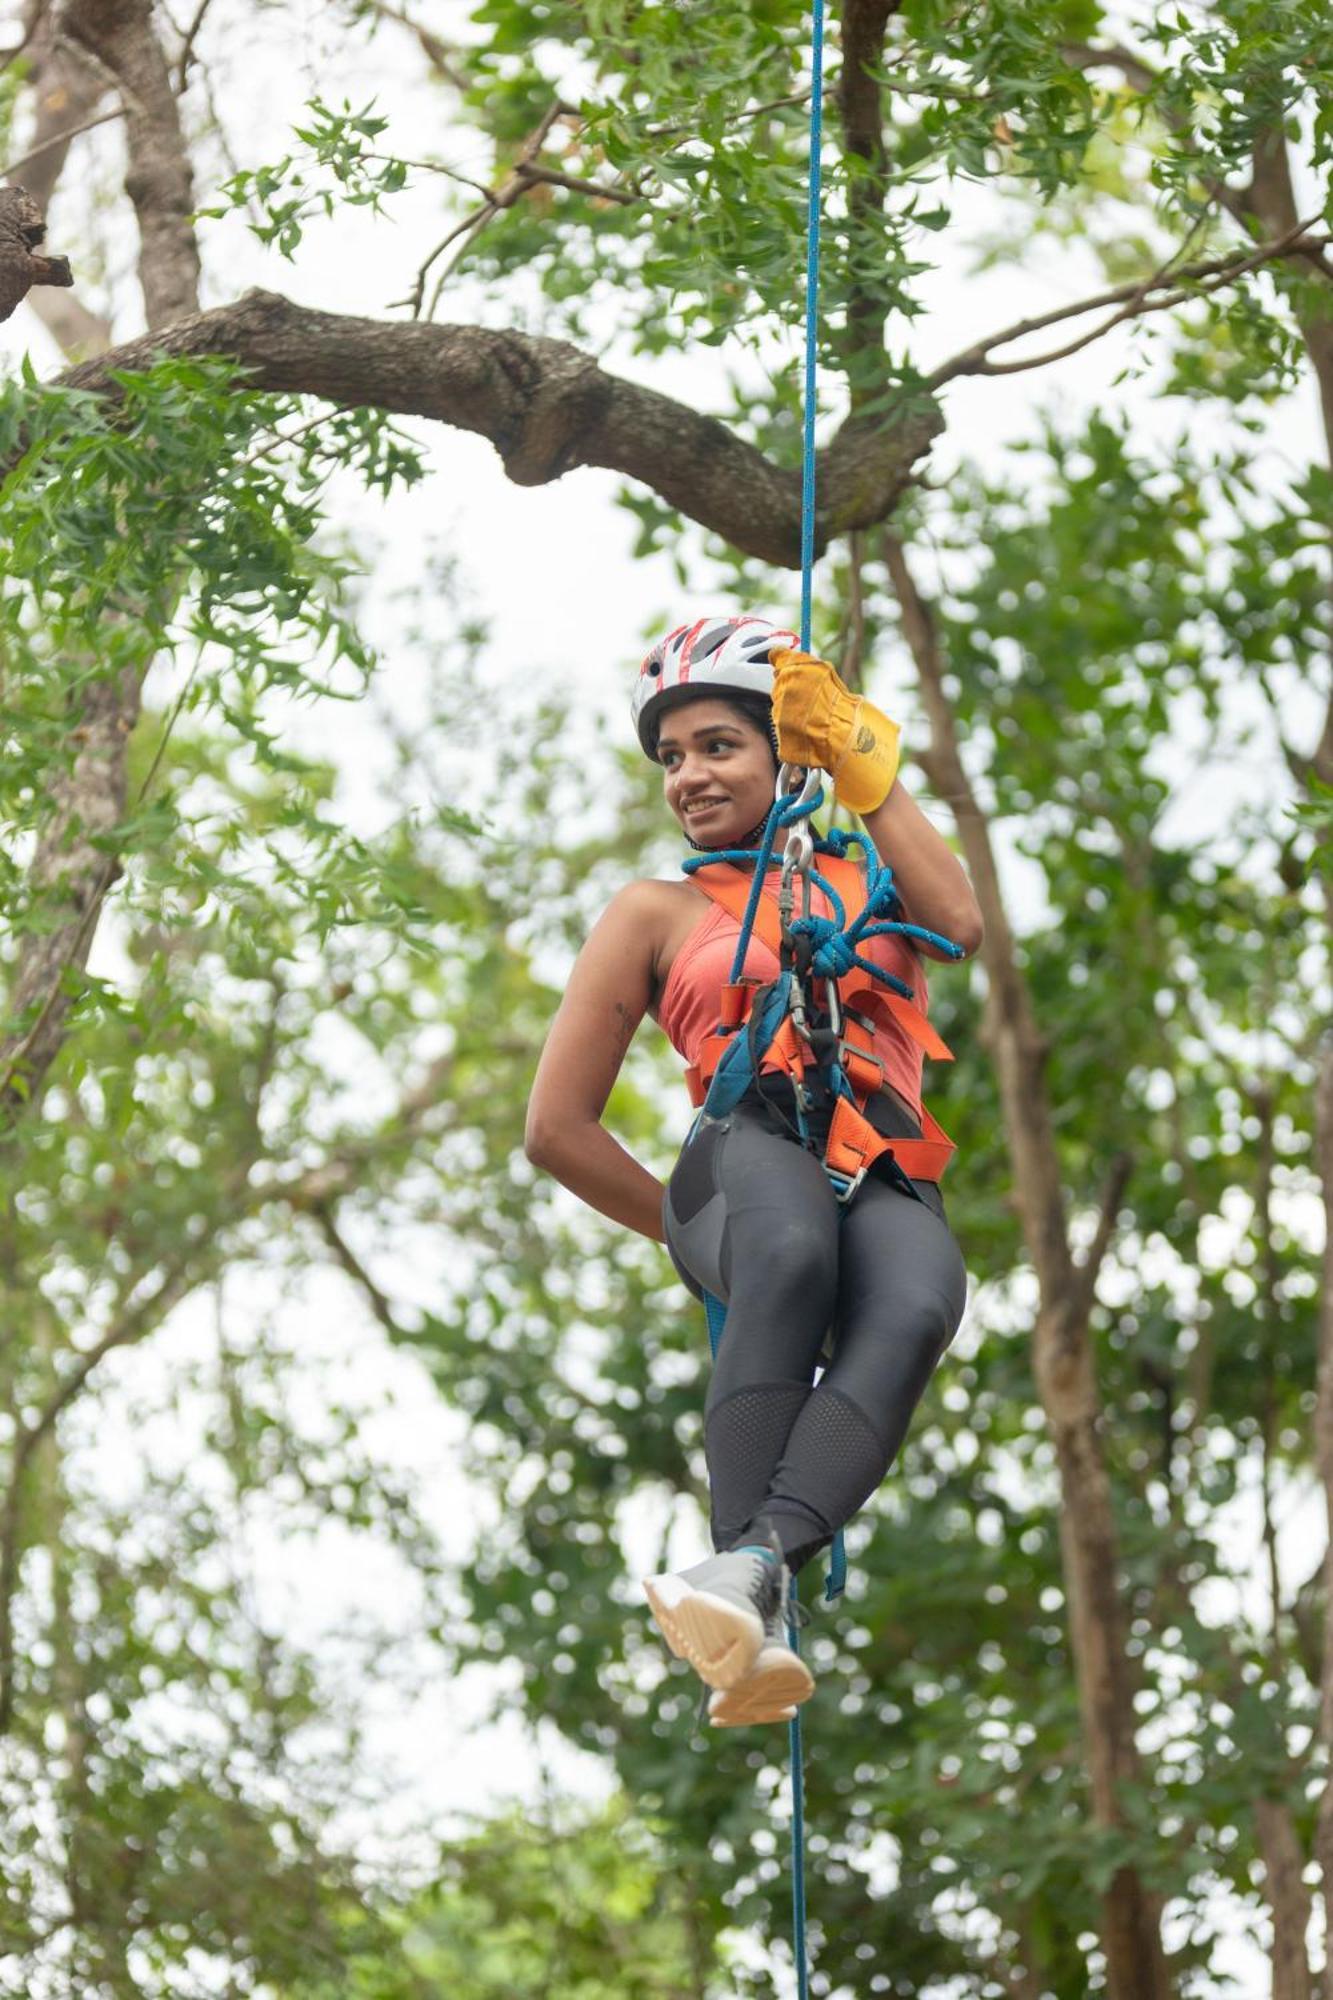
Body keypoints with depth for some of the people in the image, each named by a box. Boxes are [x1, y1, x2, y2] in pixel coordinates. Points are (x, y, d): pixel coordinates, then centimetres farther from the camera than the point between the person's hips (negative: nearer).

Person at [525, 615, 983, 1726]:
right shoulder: (659, 912, 24)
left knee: (915, 1308, -38)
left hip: (888, 1179, 2)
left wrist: (859, 758, 10)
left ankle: (749, 1567, -55)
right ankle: (758, 1626, -49)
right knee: (792, 1253, -42)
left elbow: (960, 924, 4)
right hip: (745, 1156, -2)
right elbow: (558, 1127, 20)